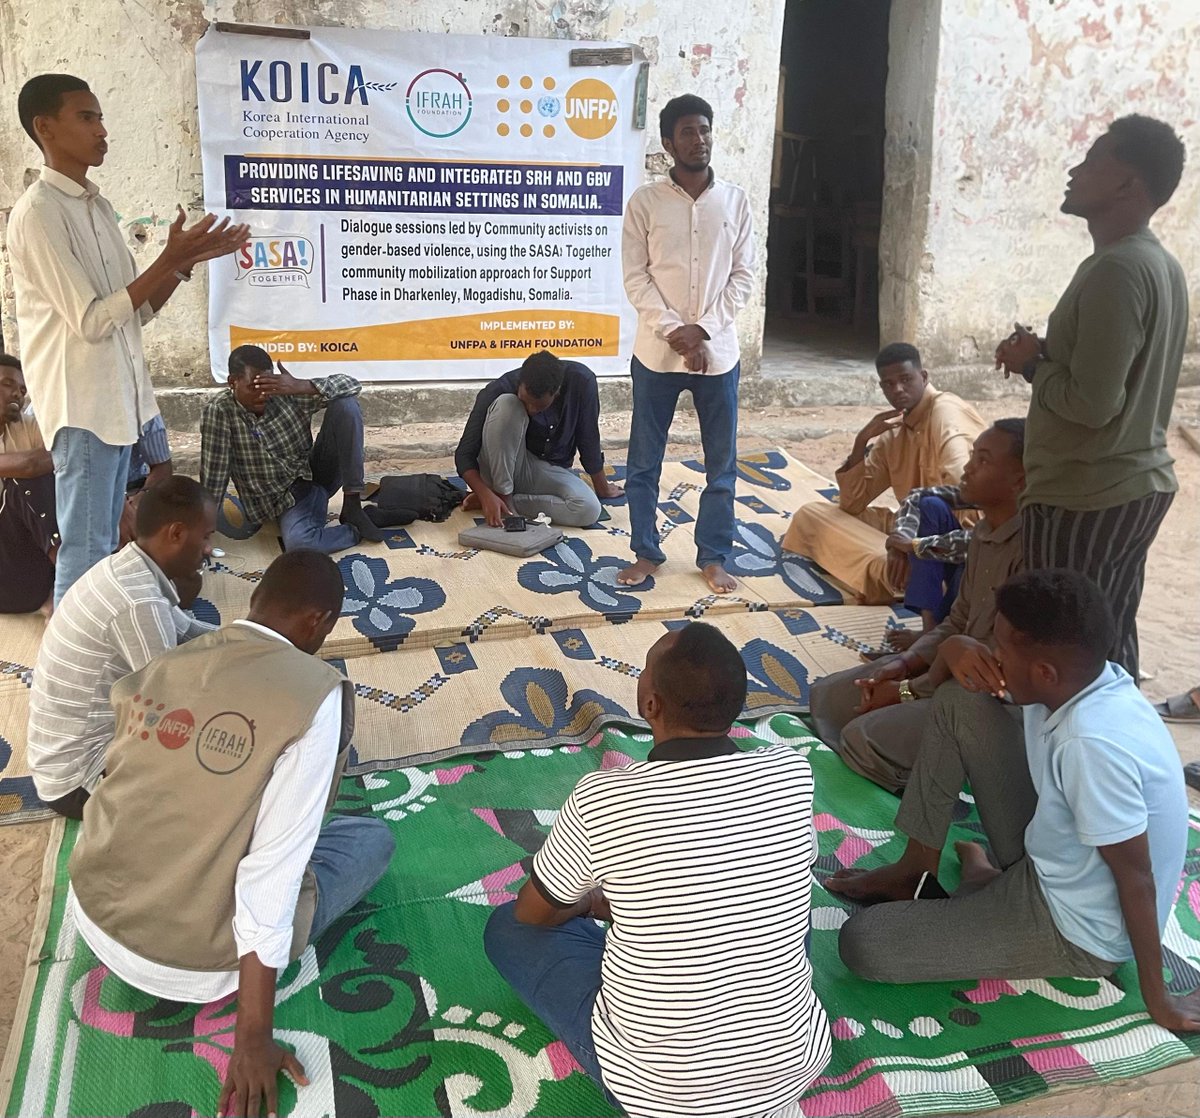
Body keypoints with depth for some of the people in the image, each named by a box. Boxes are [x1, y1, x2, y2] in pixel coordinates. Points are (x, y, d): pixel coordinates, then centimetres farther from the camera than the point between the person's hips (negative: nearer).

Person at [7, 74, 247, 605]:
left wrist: (186, 260, 0)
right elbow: (92, 321, -19)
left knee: (105, 544, 15)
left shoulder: (96, 205, 13)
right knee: (85, 548, -4)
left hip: (118, 396, 9)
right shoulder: (38, 213, -15)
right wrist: (170, 260, -19)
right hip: (82, 403, -9)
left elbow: (138, 310, 14)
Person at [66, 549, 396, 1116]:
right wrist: (253, 1041, -15)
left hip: (94, 912, 6)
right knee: (375, 838, 13)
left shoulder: (163, 664, -2)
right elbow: (272, 872, -22)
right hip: (186, 963, -5)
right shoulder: (314, 693, -20)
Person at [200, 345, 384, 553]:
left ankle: (352, 501, -17)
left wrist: (301, 387, -30)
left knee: (345, 403, -17)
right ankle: (355, 529, -6)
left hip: (320, 471, 3)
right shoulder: (219, 411, -17)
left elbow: (352, 384, -15)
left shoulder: (287, 395, -11)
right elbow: (212, 479, -15)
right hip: (289, 497, -3)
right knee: (297, 543, -38)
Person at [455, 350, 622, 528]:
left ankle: (510, 501, -13)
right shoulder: (499, 391, -25)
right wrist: (486, 495, -39)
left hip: (551, 470, 2)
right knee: (506, 406, -31)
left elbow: (589, 439, -7)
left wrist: (602, 488, 5)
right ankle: (502, 495, -23)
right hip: (502, 470, -2)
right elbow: (464, 453, -23)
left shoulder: (581, 381, -21)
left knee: (589, 510, -31)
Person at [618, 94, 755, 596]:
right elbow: (636, 277, -3)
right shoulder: (645, 201, -1)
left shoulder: (735, 200, 4)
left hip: (718, 352, 1)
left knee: (722, 464, 7)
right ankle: (646, 552, 21)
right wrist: (672, 330, -14)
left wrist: (703, 330, -10)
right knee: (644, 461, 6)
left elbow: (743, 276, 2)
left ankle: (713, 557, 20)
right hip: (657, 352, -1)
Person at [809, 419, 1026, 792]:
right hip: (960, 672, 10)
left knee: (865, 740, -24)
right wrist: (904, 664, -5)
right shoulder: (983, 533, 6)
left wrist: (907, 690, -15)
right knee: (826, 698, 6)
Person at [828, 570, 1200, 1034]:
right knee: (956, 704, 2)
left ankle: (982, 887, 11)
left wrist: (1156, 998, -17)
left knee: (861, 944, -16)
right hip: (1047, 863, 8)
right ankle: (913, 871, 14)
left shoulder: (1092, 743, -35)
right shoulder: (1086, 680, -11)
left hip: (1075, 931, -8)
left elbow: (1136, 875, -26)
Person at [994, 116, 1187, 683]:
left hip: (1083, 500, -10)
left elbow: (1092, 403, -24)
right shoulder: (1161, 264, 11)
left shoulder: (1115, 270, -20)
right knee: (1110, 645, 17)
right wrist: (1046, 355, 6)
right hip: (1139, 486, 10)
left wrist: (1031, 363, -8)